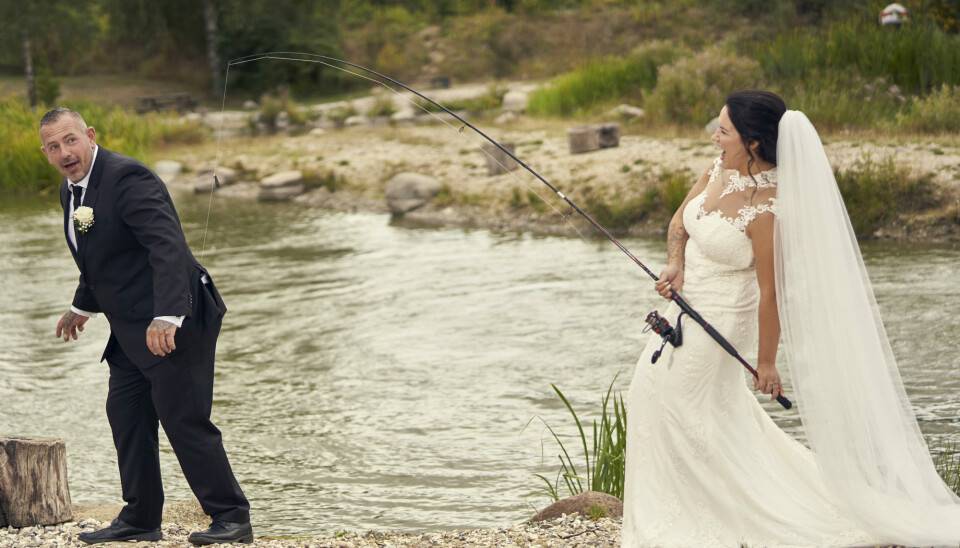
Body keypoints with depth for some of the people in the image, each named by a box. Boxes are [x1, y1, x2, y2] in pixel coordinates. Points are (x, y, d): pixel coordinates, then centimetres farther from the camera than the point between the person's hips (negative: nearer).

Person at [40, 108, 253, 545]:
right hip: (129, 330, 9)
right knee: (125, 415, 10)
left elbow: (168, 247, -29)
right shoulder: (71, 191, 11)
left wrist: (166, 317, -37)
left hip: (173, 324, -9)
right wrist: (83, 307, 38)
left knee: (184, 419, -8)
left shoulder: (128, 177, -19)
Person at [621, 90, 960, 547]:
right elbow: (680, 220, 10)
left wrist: (766, 362, -15)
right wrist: (675, 265, -9)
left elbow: (772, 291, -22)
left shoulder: (766, 210, -29)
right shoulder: (721, 169, -4)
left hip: (719, 318, -9)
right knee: (652, 390, 24)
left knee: (680, 409, 4)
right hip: (688, 303, 9)